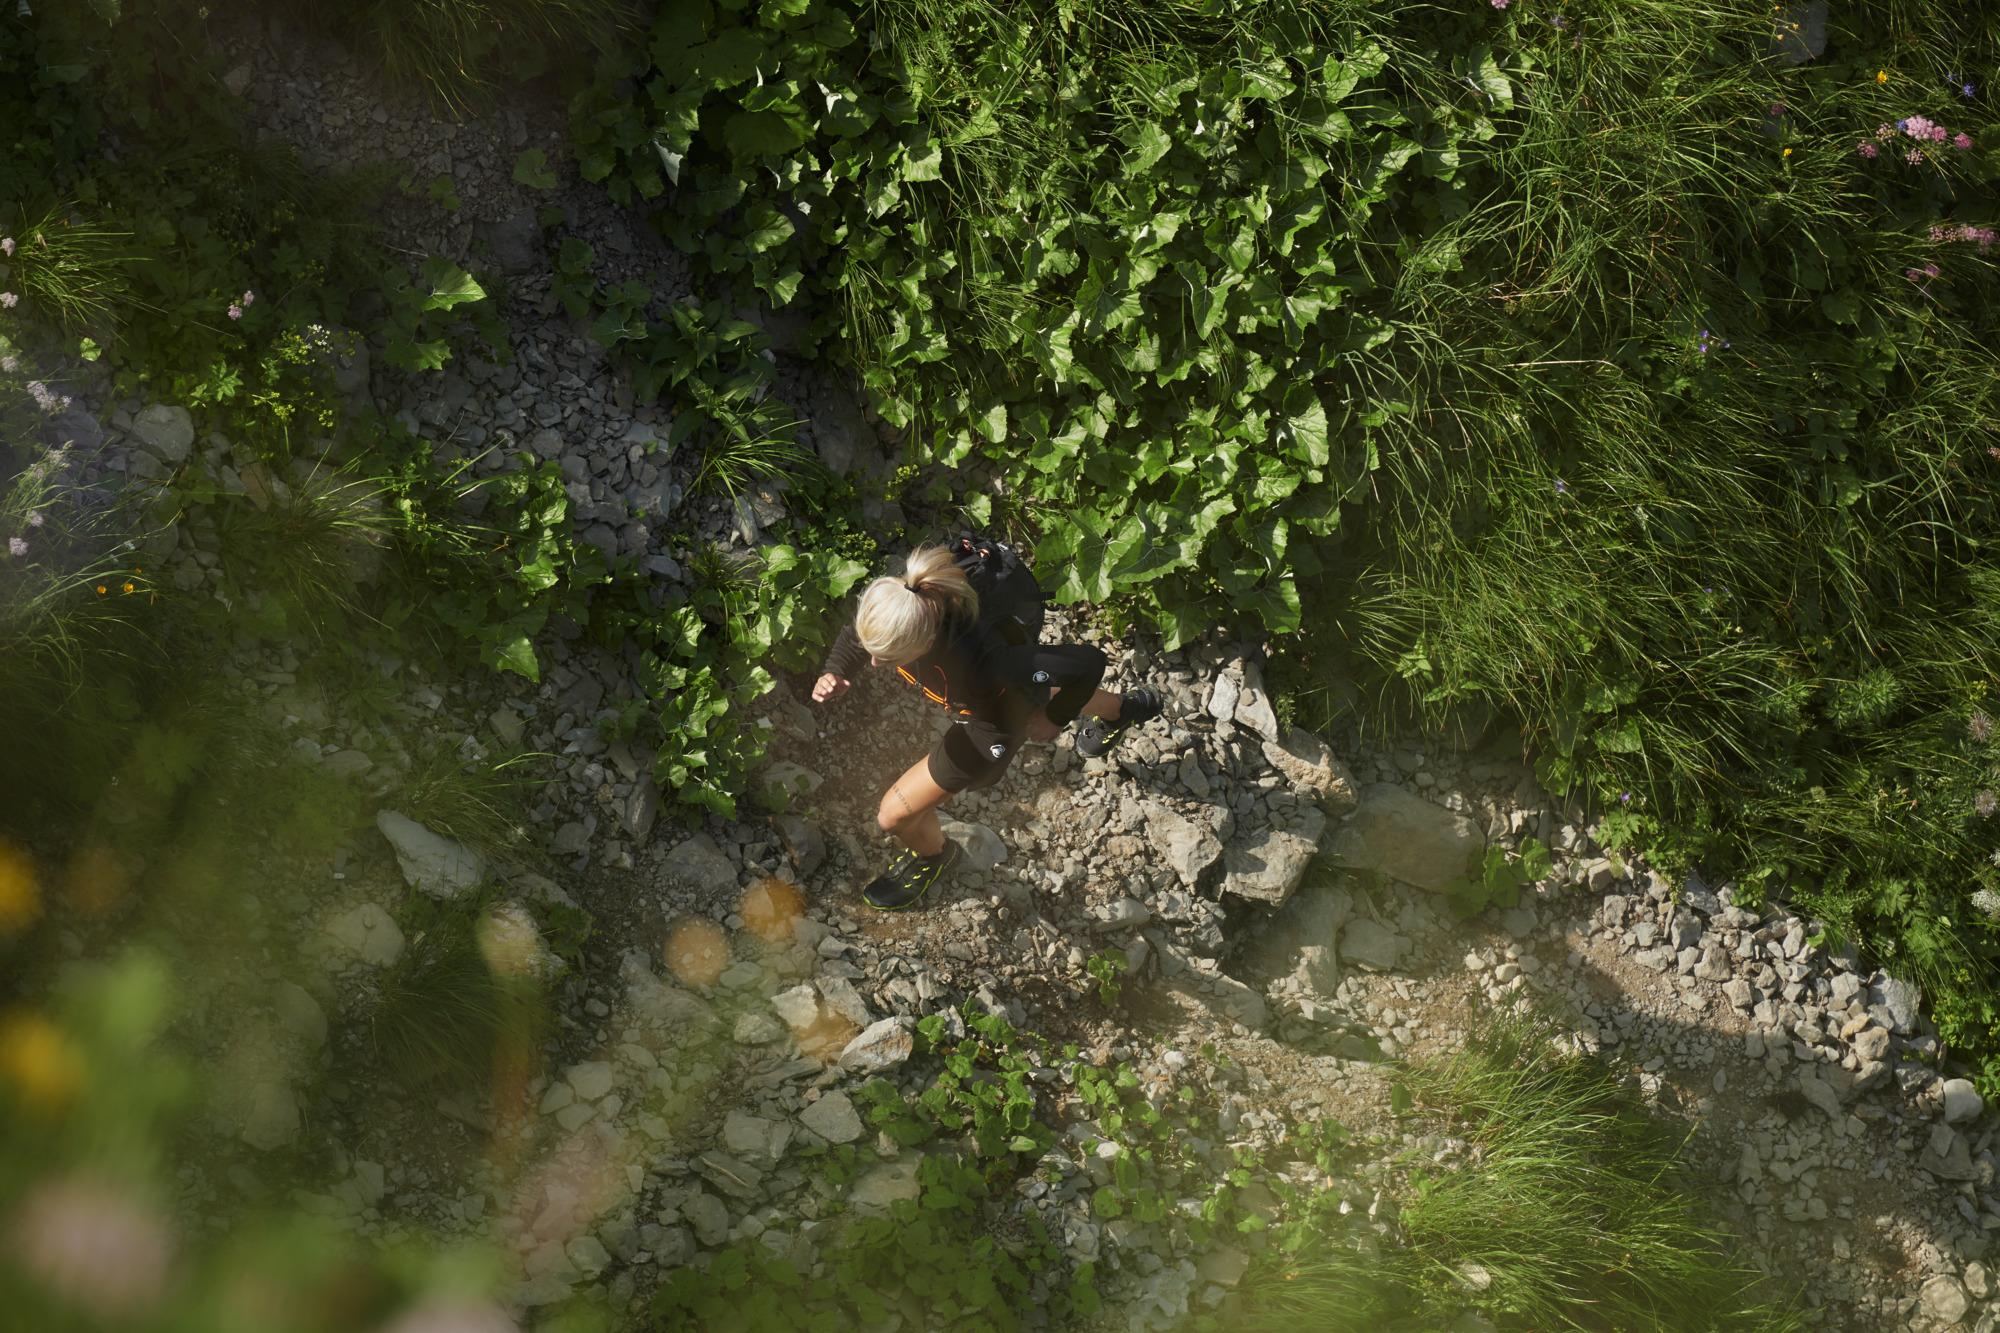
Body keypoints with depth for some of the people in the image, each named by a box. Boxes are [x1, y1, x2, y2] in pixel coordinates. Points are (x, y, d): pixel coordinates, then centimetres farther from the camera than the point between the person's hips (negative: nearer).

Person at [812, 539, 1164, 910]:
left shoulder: (979, 657, -50)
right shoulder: (893, 606, -34)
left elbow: (1088, 663, -41)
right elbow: (853, 639, -9)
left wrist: (1055, 720, -24)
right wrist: (834, 674, -30)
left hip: (999, 719, -6)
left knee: (895, 815, 2)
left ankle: (934, 855, 38)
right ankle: (1123, 709, 71)